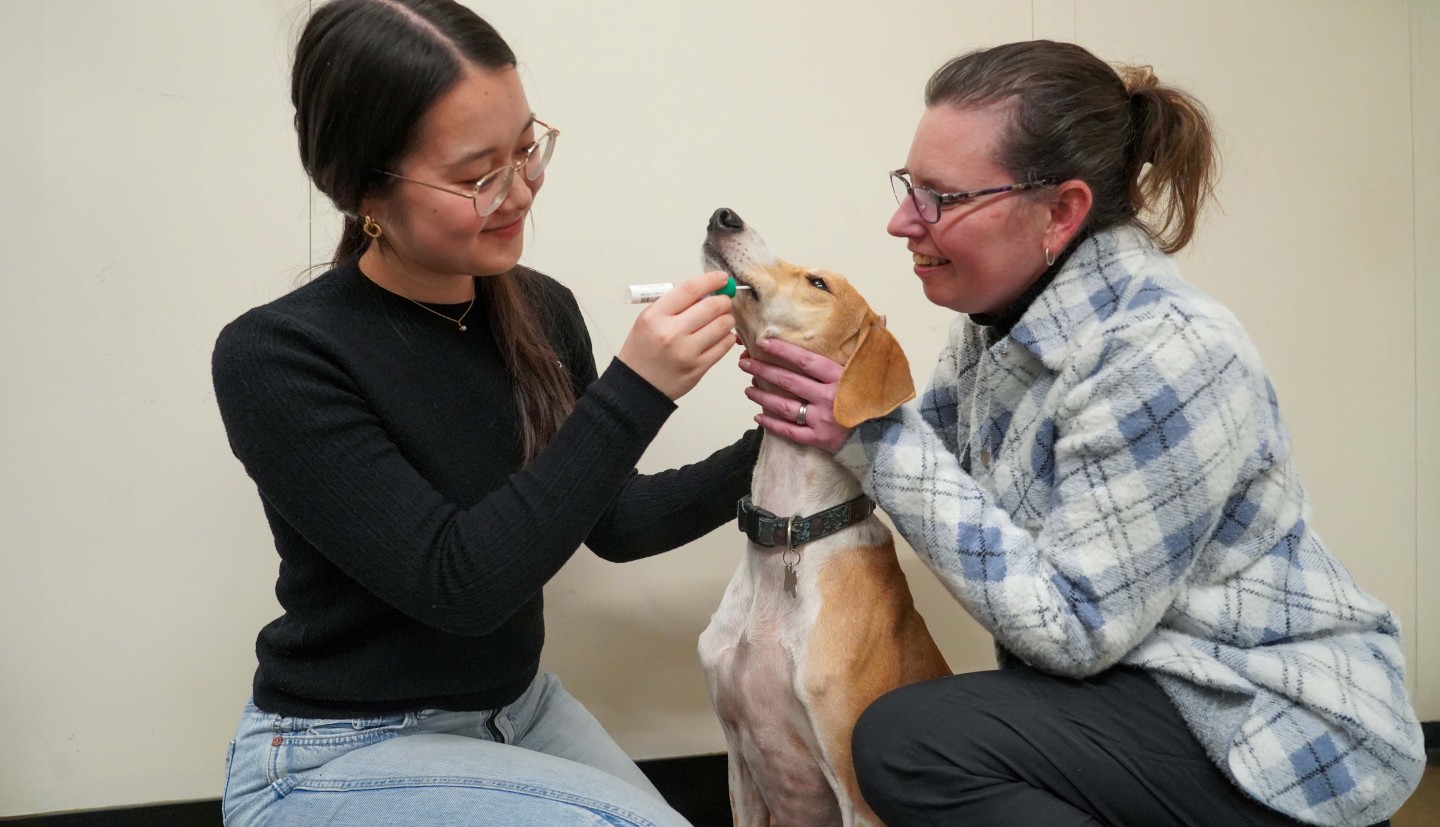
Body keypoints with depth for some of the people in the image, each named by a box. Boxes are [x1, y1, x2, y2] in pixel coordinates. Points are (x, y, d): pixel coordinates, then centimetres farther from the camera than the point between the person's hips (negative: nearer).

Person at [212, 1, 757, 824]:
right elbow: (459, 582, -28)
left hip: (521, 706, 6)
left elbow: (611, 522, 4)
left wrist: (764, 449, -9)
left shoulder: (541, 310, -6)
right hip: (342, 755, -5)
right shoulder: (277, 357, -22)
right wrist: (633, 391, -32)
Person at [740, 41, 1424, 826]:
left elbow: (1068, 625, -25)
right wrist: (844, 418, -12)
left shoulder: (1160, 355, -26)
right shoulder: (1000, 312, -1)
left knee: (905, 742, -23)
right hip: (1131, 675, 8)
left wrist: (880, 439, -25)